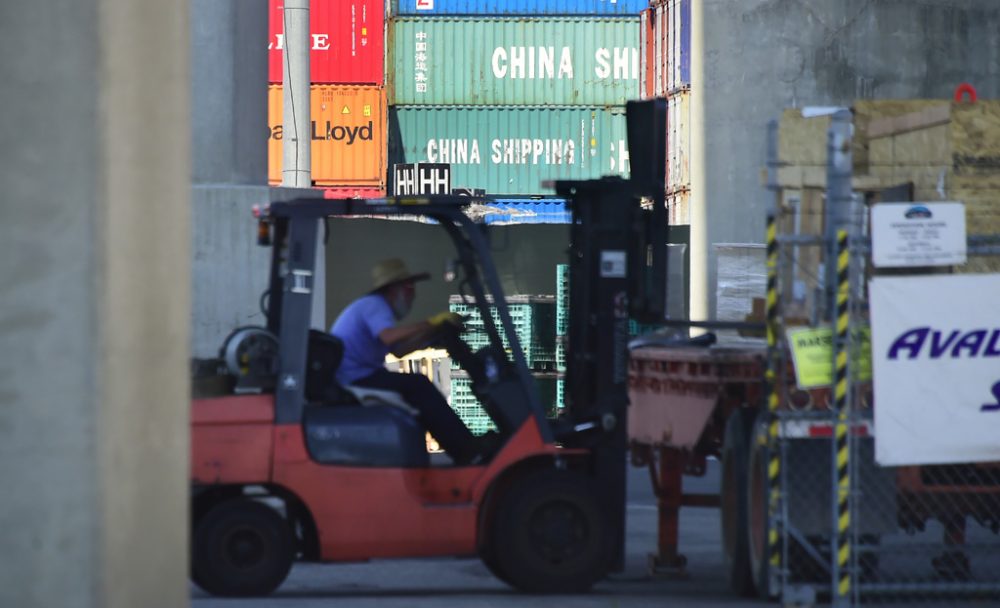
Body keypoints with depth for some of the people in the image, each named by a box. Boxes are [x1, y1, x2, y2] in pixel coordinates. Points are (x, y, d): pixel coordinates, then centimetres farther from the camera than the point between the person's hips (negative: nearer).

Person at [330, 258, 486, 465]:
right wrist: (431, 323, -27)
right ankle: (469, 451, -21)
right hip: (354, 381, -11)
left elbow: (398, 350, 18)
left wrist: (430, 333, 9)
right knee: (417, 386, -19)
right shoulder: (374, 304, -10)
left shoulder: (370, 305, 23)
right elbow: (388, 336, -31)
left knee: (417, 389, 8)